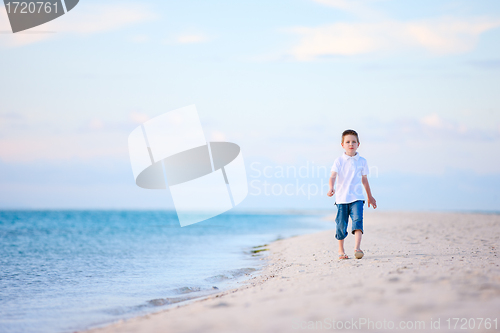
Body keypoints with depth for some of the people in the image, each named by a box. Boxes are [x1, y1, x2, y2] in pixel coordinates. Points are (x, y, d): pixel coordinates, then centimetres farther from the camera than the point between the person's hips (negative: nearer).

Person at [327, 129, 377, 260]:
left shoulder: (362, 161, 7)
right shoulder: (339, 161, 0)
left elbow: (364, 180, 18)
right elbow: (333, 176, -11)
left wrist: (370, 196, 25)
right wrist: (331, 188, -31)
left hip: (357, 197, 1)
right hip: (342, 198, -1)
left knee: (357, 220, -18)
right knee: (341, 224, 3)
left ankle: (357, 248, -22)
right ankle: (341, 250, 19)